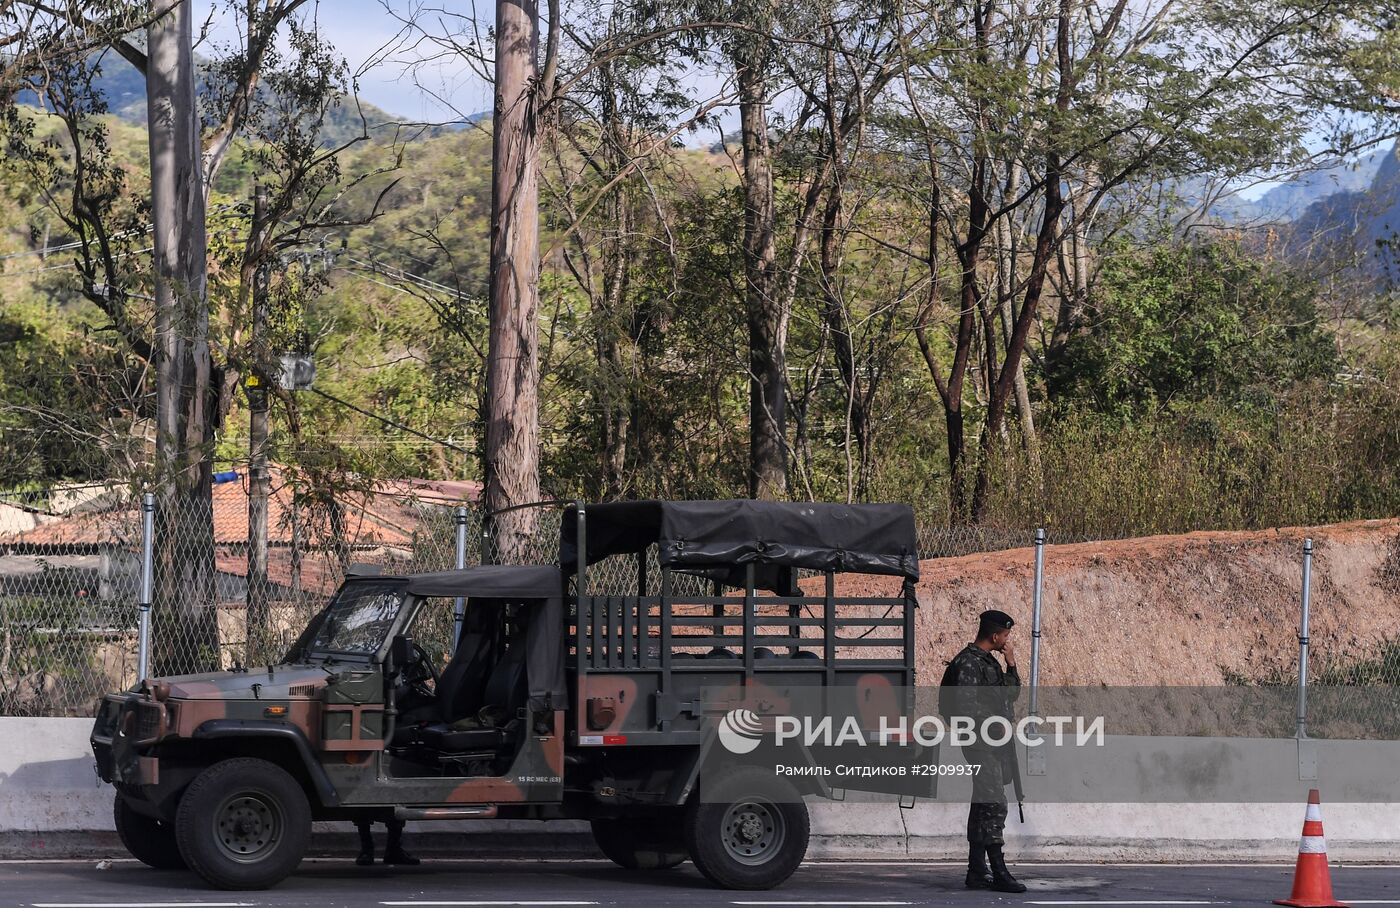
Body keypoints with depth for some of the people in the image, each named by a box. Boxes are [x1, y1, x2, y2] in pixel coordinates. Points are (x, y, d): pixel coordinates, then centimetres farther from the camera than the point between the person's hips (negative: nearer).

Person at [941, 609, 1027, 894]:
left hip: (996, 744, 10)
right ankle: (999, 873, -16)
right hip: (981, 742, -10)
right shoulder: (968, 663, -13)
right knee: (994, 805, -14)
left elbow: (1012, 694, 23)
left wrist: (1011, 665, 10)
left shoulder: (990, 662, 17)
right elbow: (966, 705, -21)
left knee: (983, 806, 10)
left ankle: (977, 871, 13)